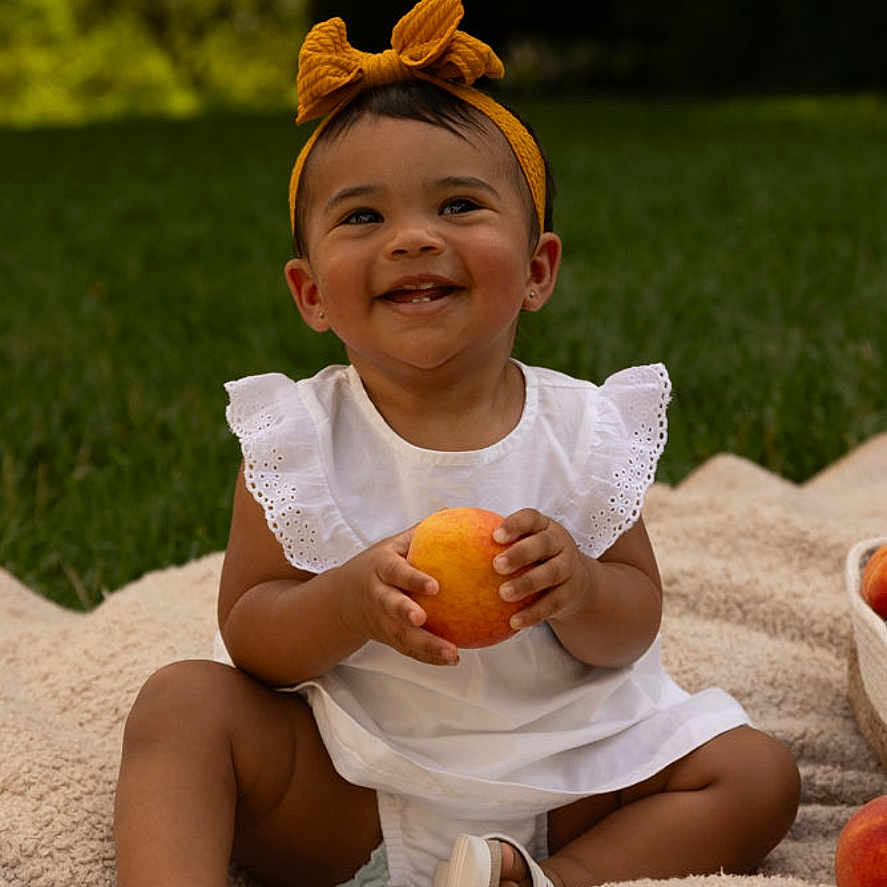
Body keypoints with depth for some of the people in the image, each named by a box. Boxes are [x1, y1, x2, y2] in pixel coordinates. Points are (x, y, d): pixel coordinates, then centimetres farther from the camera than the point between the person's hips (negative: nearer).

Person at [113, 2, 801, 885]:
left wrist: (578, 590, -25)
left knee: (758, 776, -12)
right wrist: (352, 602, -29)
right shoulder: (297, 439, -8)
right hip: (345, 793, -1)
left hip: (561, 772, 2)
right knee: (181, 701, -21)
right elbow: (247, 632, -8)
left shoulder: (584, 430, -5)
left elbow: (632, 630, -1)